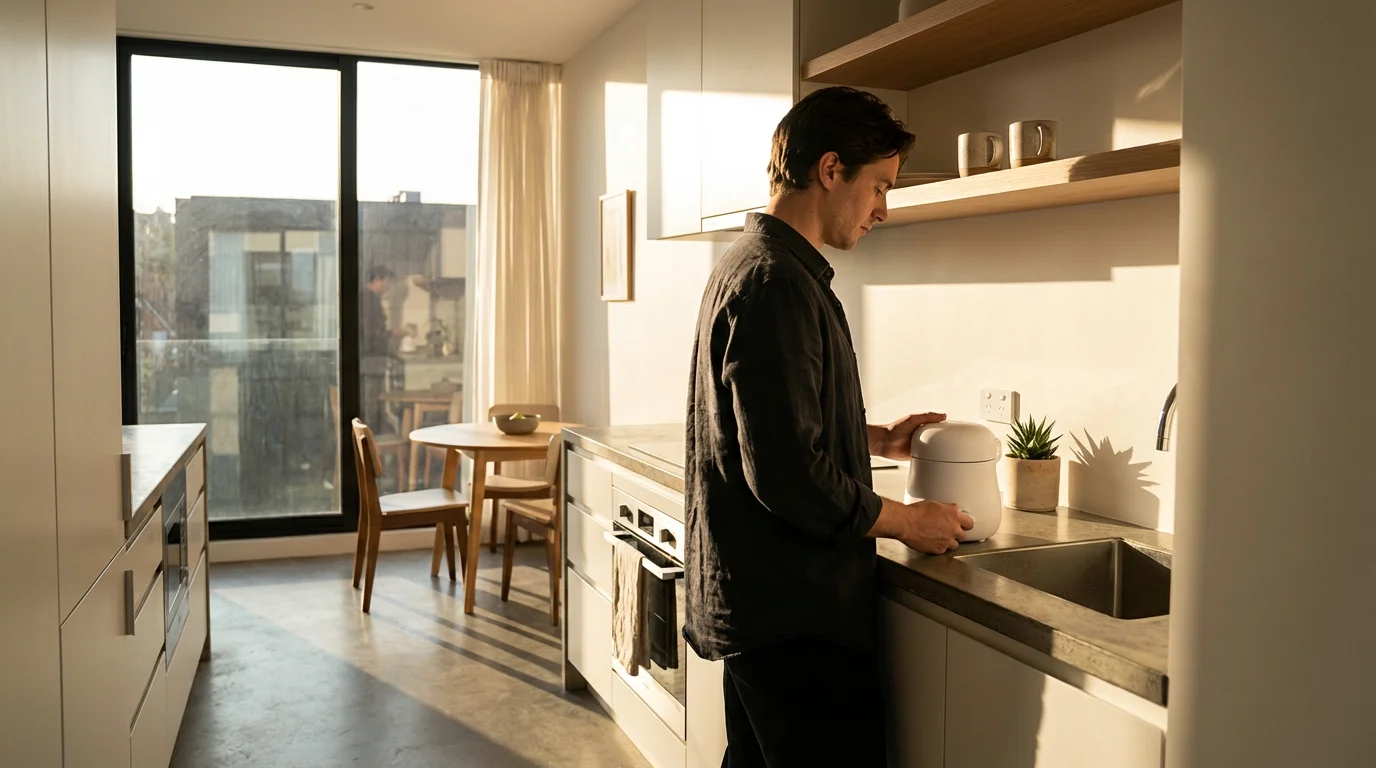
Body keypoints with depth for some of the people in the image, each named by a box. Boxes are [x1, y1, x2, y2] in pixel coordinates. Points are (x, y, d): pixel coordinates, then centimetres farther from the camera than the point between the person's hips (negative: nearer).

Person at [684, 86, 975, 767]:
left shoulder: (747, 264, 14)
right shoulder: (778, 283, -20)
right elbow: (790, 477, -24)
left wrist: (877, 440, 16)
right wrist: (908, 521, -10)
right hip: (793, 614, -11)